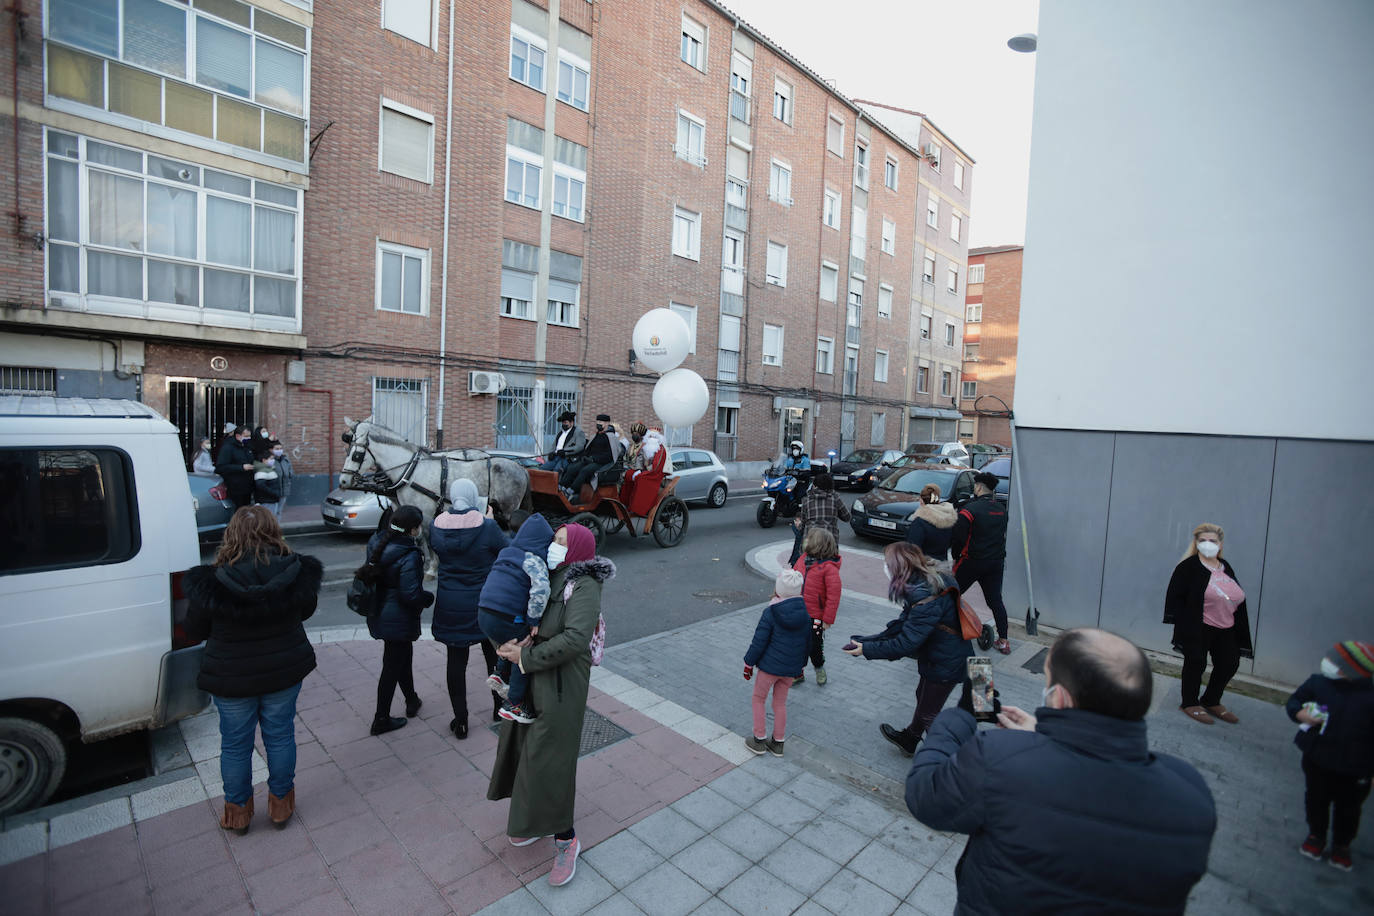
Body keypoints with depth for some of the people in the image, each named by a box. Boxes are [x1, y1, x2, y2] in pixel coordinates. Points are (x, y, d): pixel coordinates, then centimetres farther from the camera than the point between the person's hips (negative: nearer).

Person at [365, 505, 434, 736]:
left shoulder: (376, 543, -4)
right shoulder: (409, 556, -28)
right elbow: (411, 594, -27)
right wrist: (428, 598, -8)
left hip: (379, 616, 9)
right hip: (398, 620, -9)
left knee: (403, 657, 25)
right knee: (393, 666, 7)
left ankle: (412, 701, 43)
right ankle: (381, 720, 22)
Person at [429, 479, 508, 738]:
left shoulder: (436, 526, -10)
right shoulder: (487, 527, -20)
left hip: (450, 605, 2)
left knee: (456, 661, 14)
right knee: (494, 657, 19)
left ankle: (460, 721, 23)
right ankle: (500, 707, 36)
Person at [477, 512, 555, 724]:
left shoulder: (506, 553, 15)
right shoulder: (533, 559, -10)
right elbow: (541, 589, -25)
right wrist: (534, 620, -13)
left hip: (484, 615, 8)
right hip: (506, 620, -8)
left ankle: (501, 675, 18)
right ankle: (513, 704, 16)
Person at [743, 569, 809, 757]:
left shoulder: (770, 613, -20)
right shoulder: (805, 613, -3)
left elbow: (759, 641, -15)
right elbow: (807, 642, 9)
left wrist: (749, 662, -2)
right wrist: (801, 664, 22)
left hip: (769, 665, -5)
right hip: (791, 668, 5)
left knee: (759, 699, 15)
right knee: (780, 703, 19)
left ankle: (759, 740, 20)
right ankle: (778, 743, 28)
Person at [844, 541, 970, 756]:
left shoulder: (928, 600, -34)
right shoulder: (924, 585, -4)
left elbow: (906, 644, -32)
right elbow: (904, 623, -1)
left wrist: (867, 649, -22)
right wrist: (866, 641, -7)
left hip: (946, 664, -9)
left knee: (929, 713, 12)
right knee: (922, 697, 28)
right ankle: (908, 740, 51)